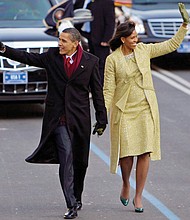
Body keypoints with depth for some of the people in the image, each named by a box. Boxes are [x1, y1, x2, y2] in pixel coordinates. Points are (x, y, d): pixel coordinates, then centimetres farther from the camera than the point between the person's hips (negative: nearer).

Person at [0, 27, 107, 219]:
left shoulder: (90, 61, 1)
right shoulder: (52, 56, 3)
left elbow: (97, 91, 5)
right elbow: (27, 58, 4)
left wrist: (101, 120, 5)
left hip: (79, 119, 1)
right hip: (58, 118, -1)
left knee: (79, 160, 10)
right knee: (66, 157, -12)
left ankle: (77, 197, 32)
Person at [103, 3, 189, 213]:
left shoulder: (144, 50, 3)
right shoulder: (112, 60, -6)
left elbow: (171, 45, 8)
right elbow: (108, 89, -5)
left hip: (146, 108, 2)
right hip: (124, 111, -2)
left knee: (145, 152, -4)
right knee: (127, 152, -3)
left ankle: (138, 196, 5)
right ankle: (126, 184, 28)